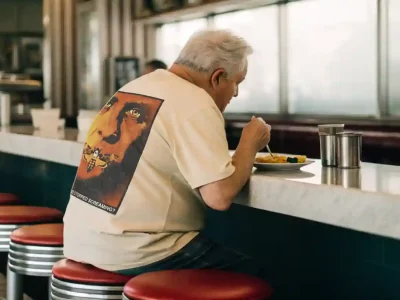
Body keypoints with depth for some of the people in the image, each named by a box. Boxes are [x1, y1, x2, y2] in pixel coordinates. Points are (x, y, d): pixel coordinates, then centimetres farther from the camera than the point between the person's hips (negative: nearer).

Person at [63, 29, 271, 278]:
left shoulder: (137, 86, 12)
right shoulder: (195, 102, -13)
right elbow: (220, 196, -19)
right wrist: (250, 143, -3)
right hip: (130, 253, -9)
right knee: (249, 270, 4)